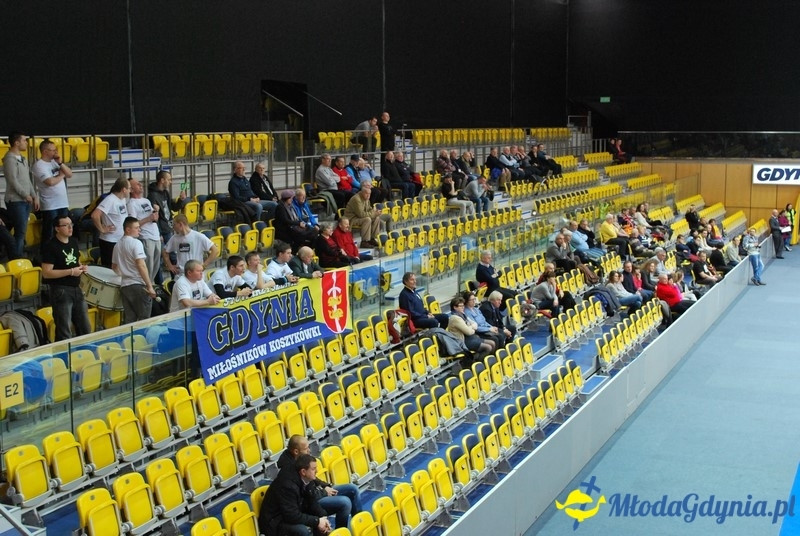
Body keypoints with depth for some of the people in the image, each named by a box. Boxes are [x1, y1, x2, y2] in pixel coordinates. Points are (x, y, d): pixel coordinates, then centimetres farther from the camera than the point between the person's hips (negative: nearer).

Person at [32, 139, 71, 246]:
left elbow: (70, 175, 8)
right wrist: (61, 175, -4)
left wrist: (60, 163, -5)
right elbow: (50, 182, -23)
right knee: (49, 234, 0)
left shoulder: (55, 162, 12)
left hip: (63, 204, 7)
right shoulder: (39, 165, -11)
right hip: (50, 206, -7)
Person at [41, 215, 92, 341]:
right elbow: (46, 273, -18)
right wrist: (71, 272, -19)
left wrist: (82, 267, 3)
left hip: (76, 289, 7)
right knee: (64, 334, 0)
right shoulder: (50, 246, -13)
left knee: (86, 330, 13)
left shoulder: (74, 242, 10)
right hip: (61, 291, -7)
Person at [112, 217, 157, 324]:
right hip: (138, 285, -7)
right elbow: (141, 265, -18)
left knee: (129, 320, 8)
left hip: (124, 286, 7)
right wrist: (150, 286, -16)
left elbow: (114, 267, 24)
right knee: (143, 320, -2)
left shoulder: (117, 245, 13)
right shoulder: (136, 243, -10)